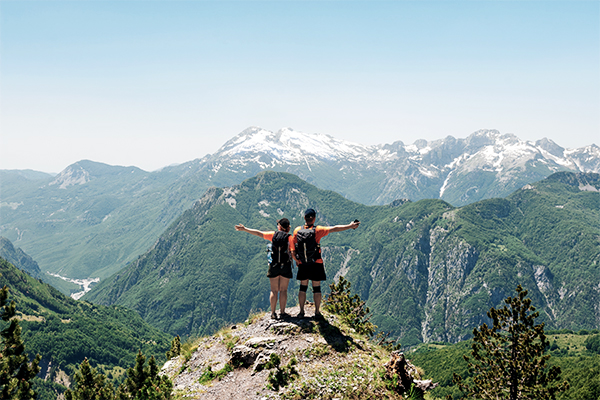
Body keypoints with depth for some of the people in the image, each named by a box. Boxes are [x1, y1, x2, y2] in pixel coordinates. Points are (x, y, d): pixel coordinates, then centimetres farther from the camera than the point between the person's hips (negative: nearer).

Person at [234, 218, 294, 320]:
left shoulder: (273, 235, 1)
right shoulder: (289, 238, -5)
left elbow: (258, 233, 2)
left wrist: (244, 229, 8)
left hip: (274, 266, 2)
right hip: (285, 266, -2)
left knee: (274, 290, 9)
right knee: (283, 290, 6)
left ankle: (273, 313, 10)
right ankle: (282, 312, 7)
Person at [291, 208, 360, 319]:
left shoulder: (297, 231, -5)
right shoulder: (317, 230, -13)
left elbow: (293, 251, -2)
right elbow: (335, 229, -15)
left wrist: (296, 260, 14)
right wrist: (350, 226, -9)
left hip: (302, 265, 2)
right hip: (316, 265, -2)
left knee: (303, 287, 12)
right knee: (316, 288, 7)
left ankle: (301, 312, 13)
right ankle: (317, 312, 12)